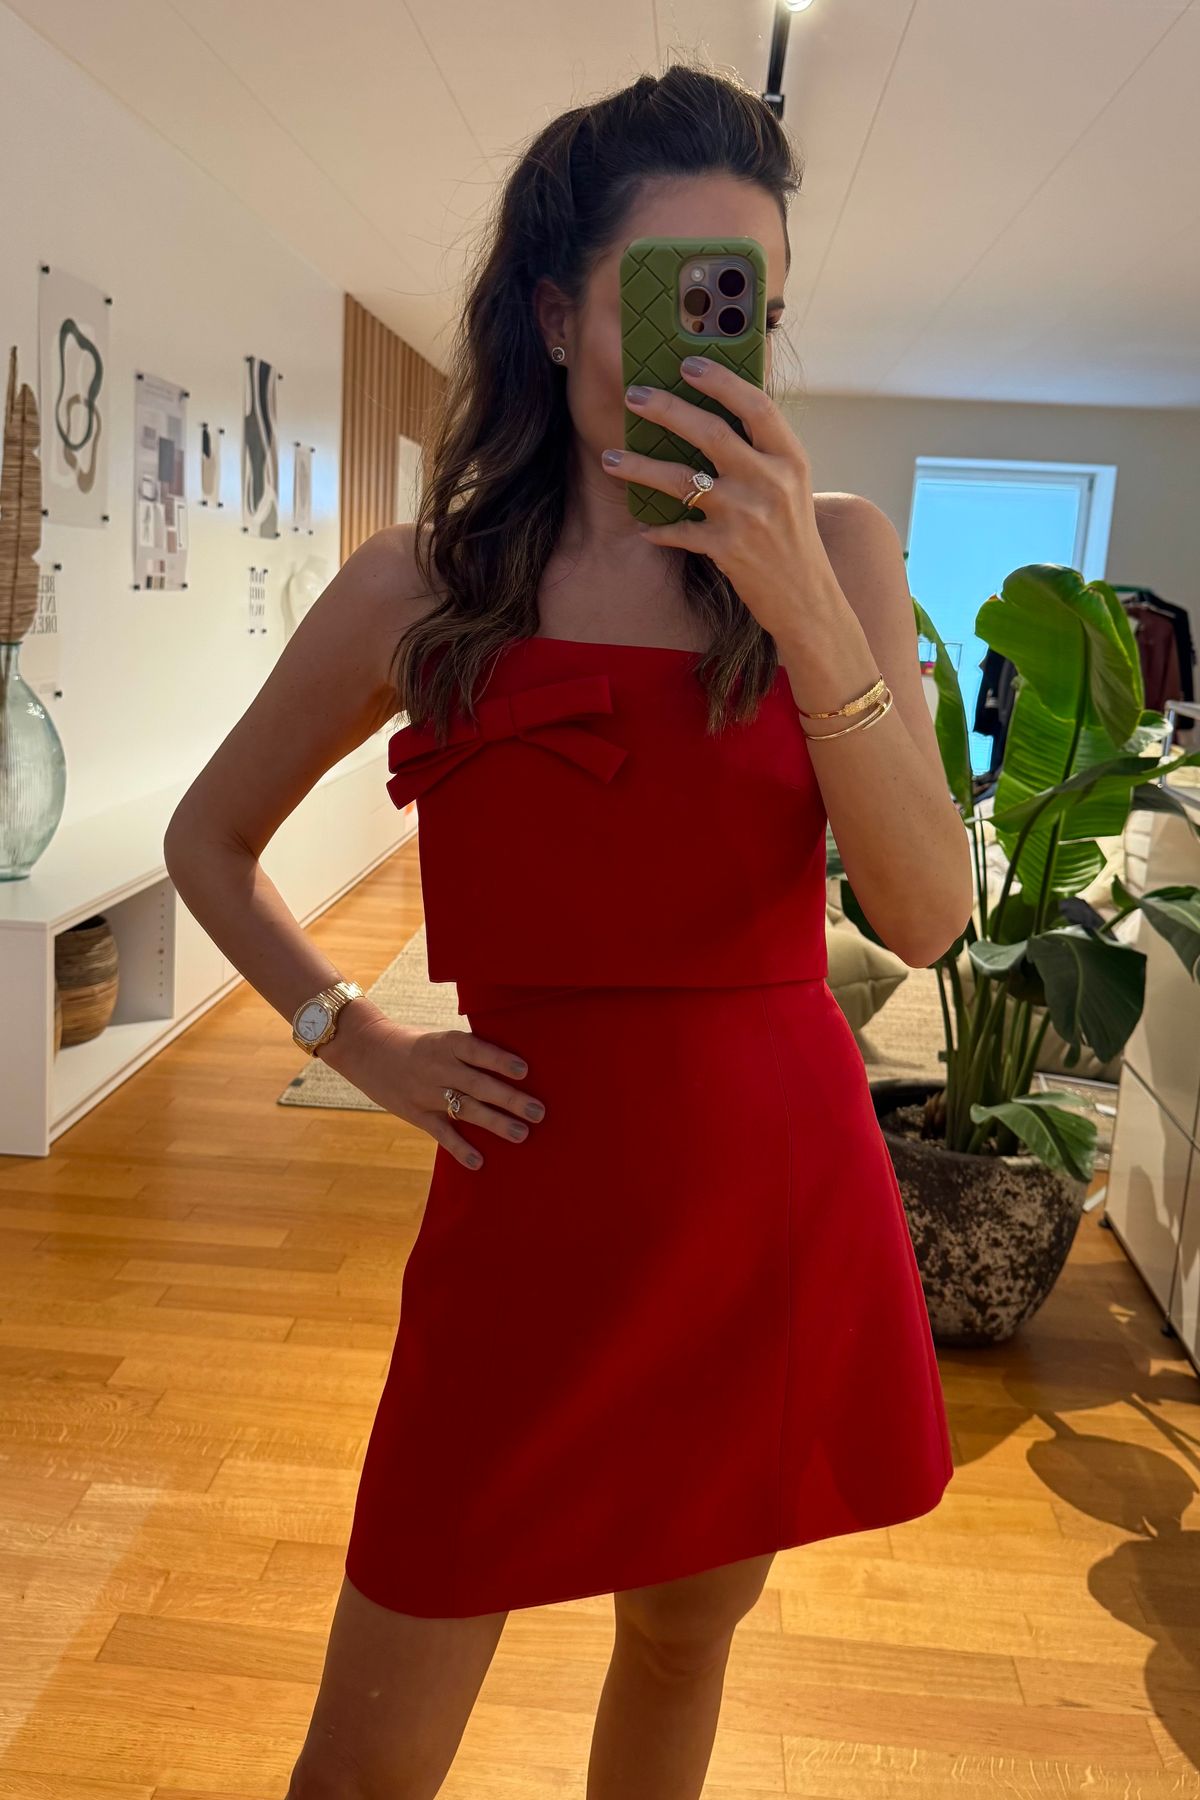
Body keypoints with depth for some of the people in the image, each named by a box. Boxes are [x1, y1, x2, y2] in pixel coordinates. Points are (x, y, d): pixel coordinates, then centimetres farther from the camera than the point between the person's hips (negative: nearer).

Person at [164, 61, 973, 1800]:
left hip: (787, 1195, 2)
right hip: (537, 1202, -1)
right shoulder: (420, 586, -3)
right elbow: (210, 837, 11)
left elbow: (926, 914, -13)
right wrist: (358, 1039, 0)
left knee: (685, 1636, 23)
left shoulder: (835, 550, -1)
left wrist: (800, 599, -23)